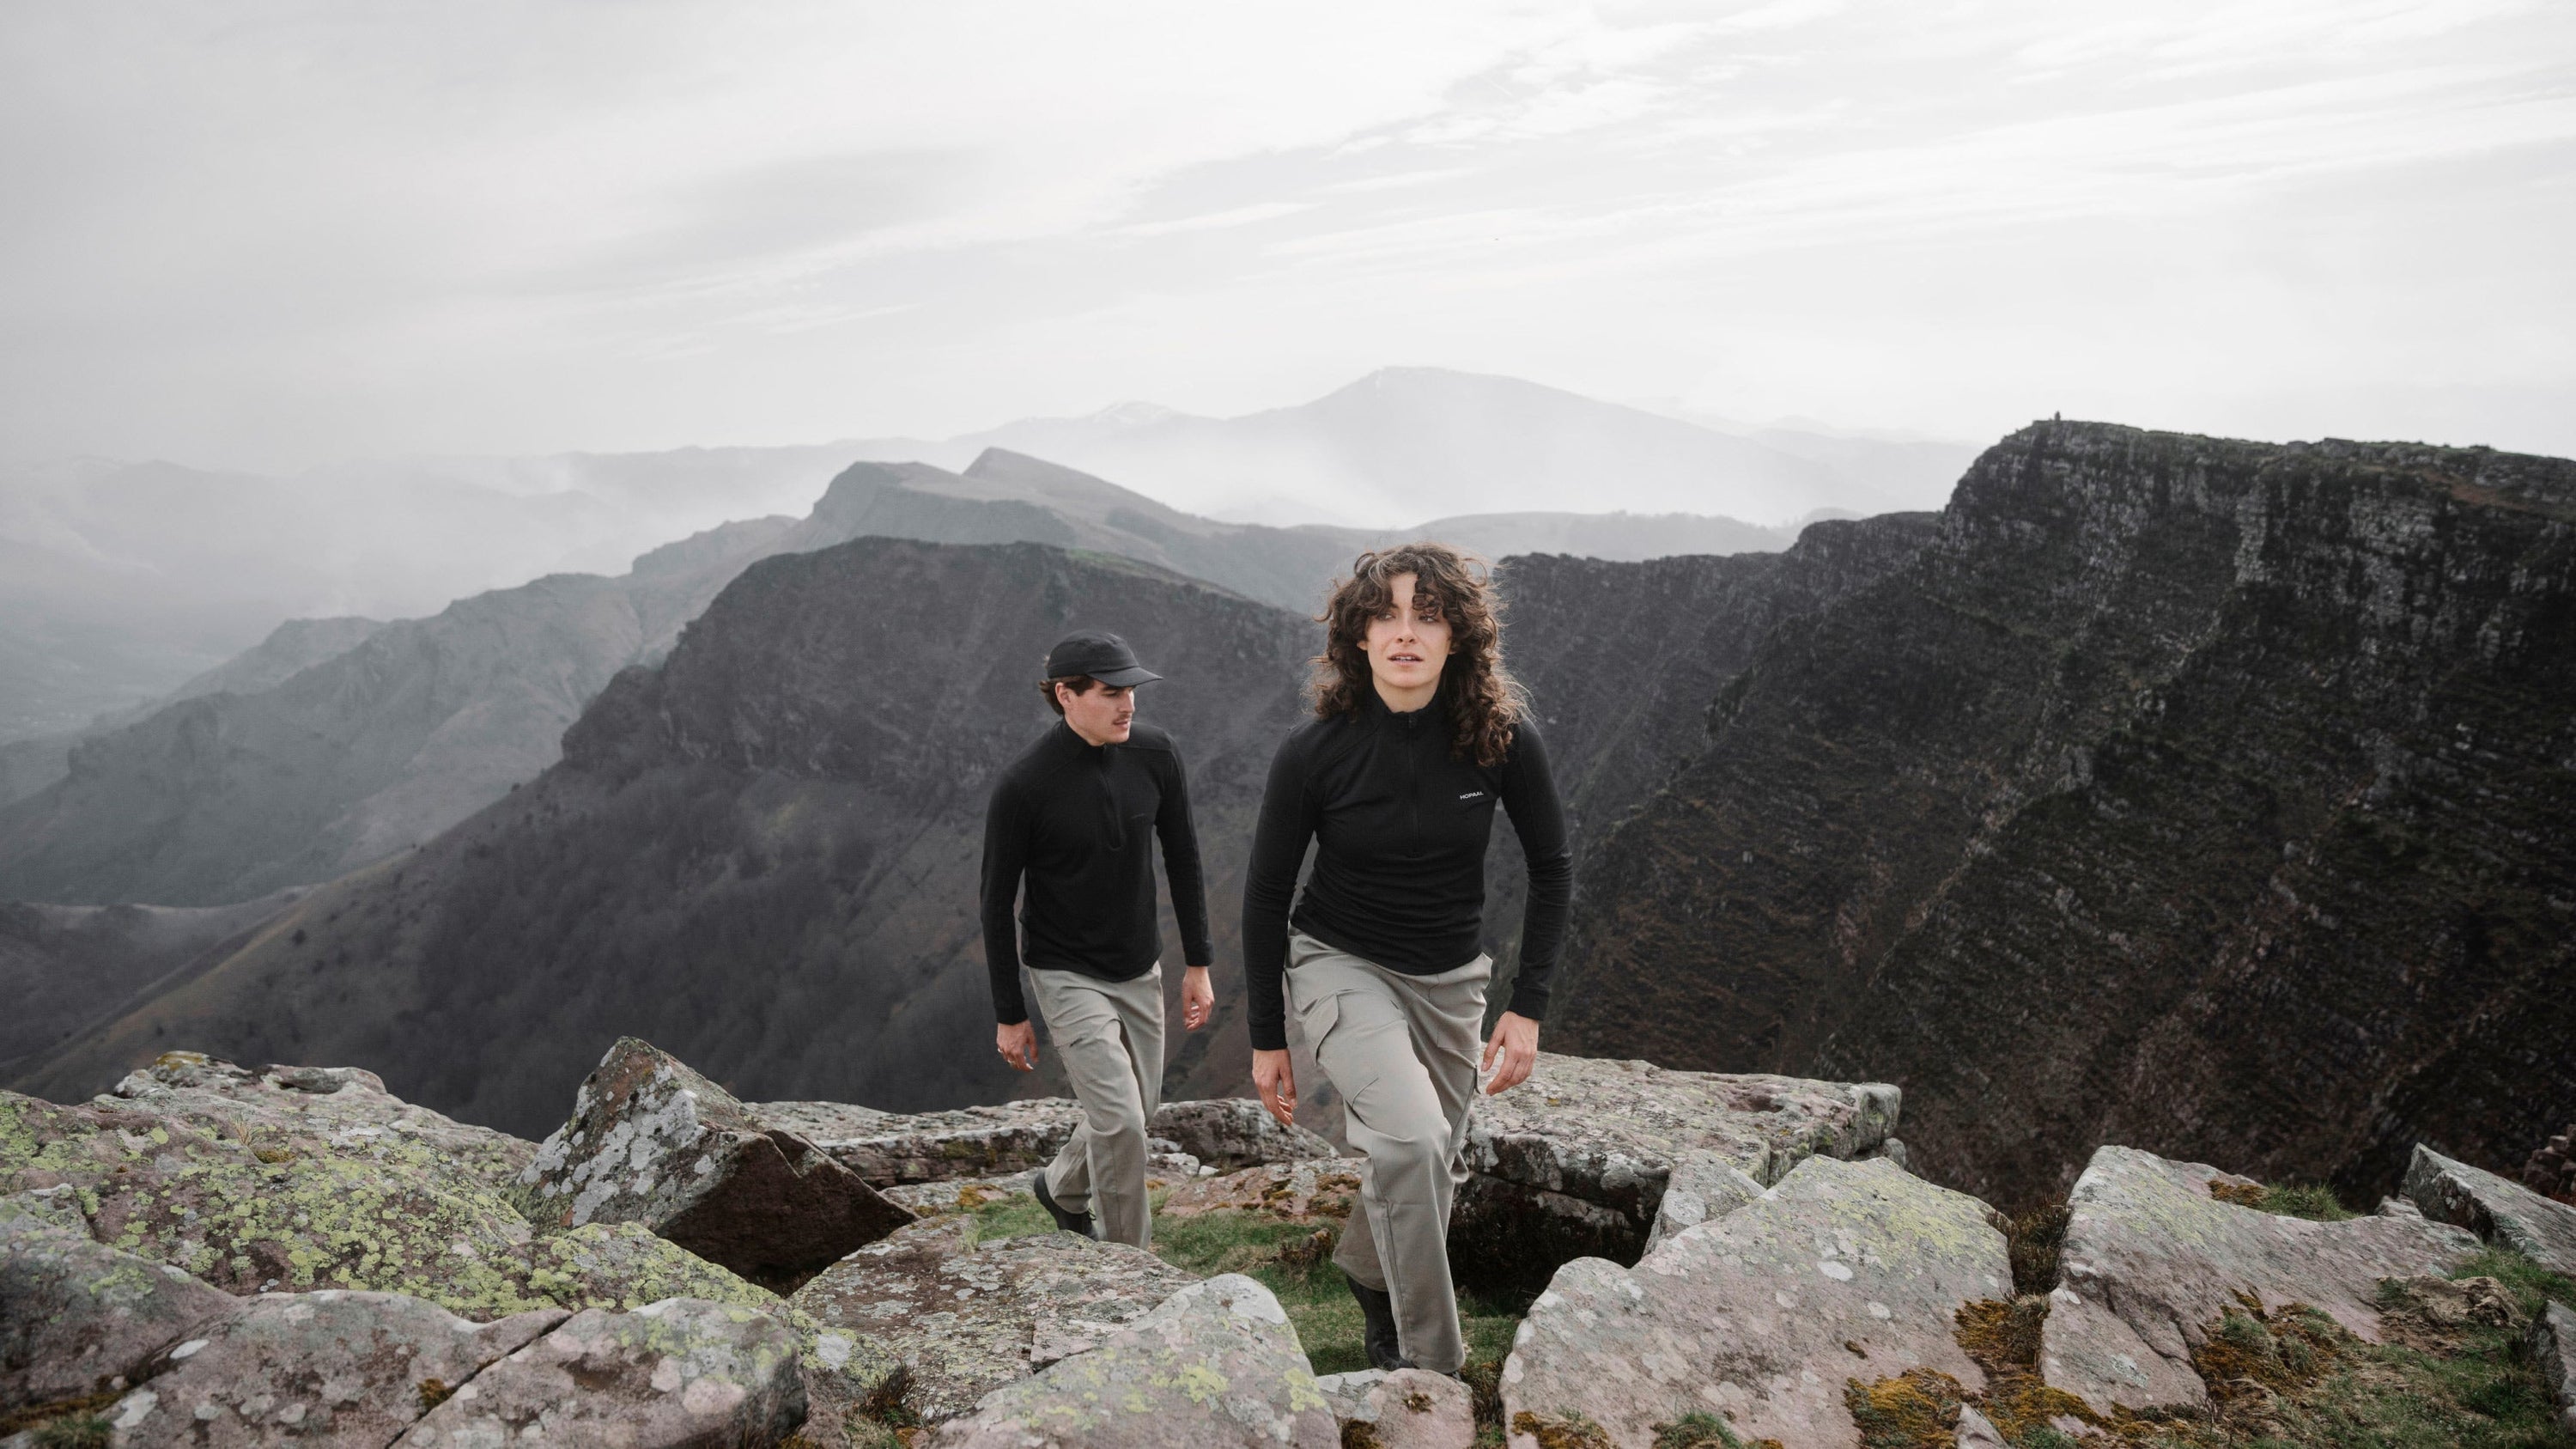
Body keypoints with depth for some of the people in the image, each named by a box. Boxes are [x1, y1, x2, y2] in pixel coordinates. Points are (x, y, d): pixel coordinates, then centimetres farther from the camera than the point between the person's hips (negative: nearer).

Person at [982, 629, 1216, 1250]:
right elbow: (997, 903, -12)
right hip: (1067, 973, -5)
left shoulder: (1154, 753, -9)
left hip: (1139, 967, 5)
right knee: (1120, 1119, -11)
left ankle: (1062, 1189, 46)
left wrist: (1198, 964, 5)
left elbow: (1182, 859, 3)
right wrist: (1009, 1014, -7)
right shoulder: (1024, 785, -22)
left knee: (1139, 1109, 17)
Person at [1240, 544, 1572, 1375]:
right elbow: (1265, 893, -7)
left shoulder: (1501, 738, -16)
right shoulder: (1315, 753, -19)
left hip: (1448, 979, 3)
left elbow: (1551, 868, -2)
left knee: (1431, 1168, 15)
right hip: (1340, 964, -3)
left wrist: (1529, 1007, -8)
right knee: (1412, 1137, -25)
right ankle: (1431, 1362, -7)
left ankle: (1366, 1269, 49)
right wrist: (1266, 1038, -3)